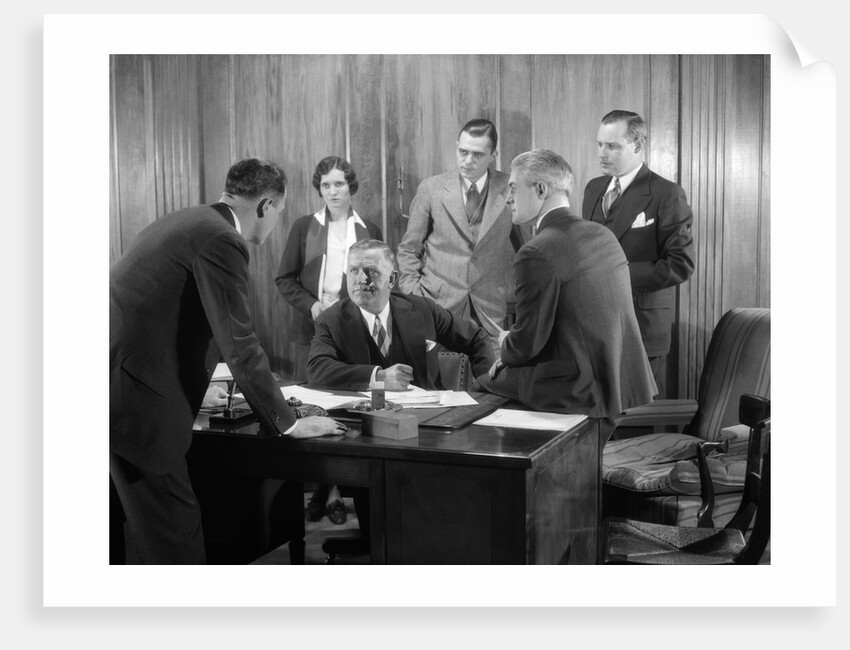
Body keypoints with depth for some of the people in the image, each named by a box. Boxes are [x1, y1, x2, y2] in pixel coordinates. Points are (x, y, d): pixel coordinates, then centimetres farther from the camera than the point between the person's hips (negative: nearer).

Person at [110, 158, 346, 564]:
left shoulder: (183, 222, 16)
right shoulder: (221, 240, -13)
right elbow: (240, 346, -14)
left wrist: (193, 386, 40)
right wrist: (287, 424, -5)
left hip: (123, 375, 10)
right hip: (132, 396, -10)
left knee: (146, 523, 18)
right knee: (175, 534, -1)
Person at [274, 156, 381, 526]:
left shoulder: (369, 231, 8)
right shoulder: (304, 228, 7)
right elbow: (284, 279, 6)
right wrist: (312, 305, -9)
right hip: (311, 329, 1)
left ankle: (336, 491, 7)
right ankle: (318, 489, 11)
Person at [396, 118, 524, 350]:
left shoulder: (510, 190, 2)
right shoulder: (431, 188, 3)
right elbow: (408, 250, 8)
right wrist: (413, 295, -1)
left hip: (493, 311, 0)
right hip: (439, 305, 0)